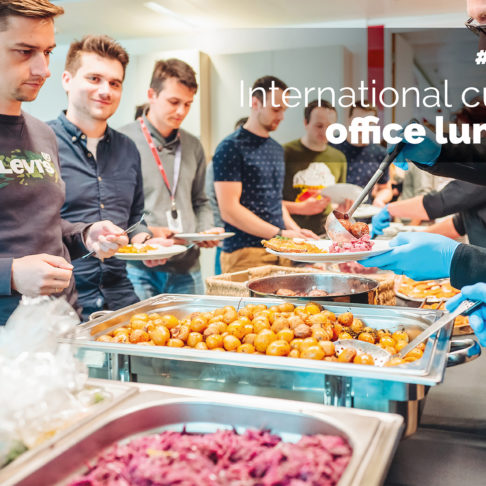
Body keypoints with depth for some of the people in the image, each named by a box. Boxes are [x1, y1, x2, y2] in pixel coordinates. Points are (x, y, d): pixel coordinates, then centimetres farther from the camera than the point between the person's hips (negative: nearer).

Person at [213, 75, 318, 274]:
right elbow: (229, 210, -15)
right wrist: (280, 233, -17)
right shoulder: (231, 148, -8)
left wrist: (294, 229, 6)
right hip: (245, 255, -7)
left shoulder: (277, 149, 17)